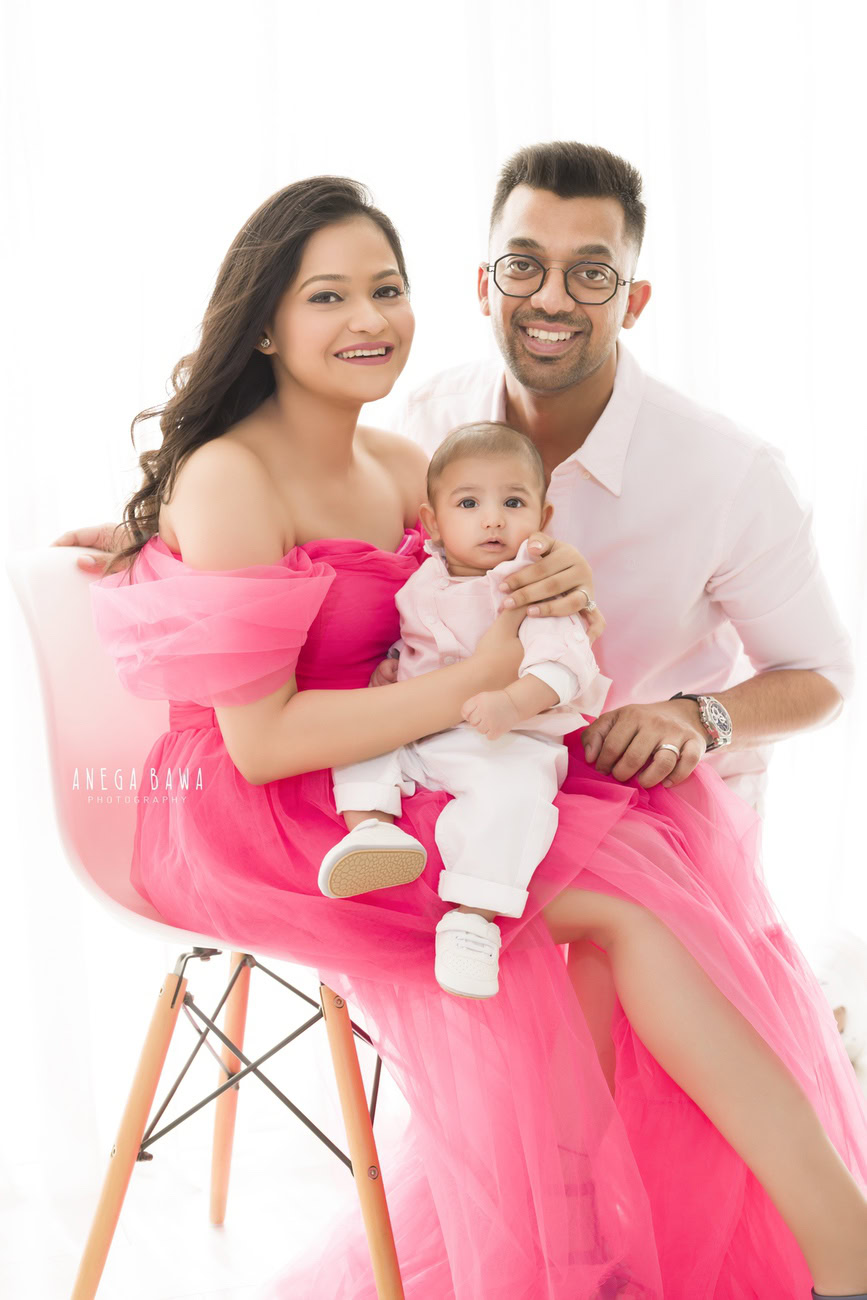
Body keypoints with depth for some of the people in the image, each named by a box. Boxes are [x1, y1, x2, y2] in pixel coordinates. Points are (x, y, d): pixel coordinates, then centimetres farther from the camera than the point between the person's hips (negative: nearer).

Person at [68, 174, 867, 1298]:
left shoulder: (398, 469, 10)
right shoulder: (230, 479, -15)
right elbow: (260, 738, -21)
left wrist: (559, 597, -10)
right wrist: (476, 681, -22)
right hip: (251, 821, -7)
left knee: (668, 827, -14)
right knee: (623, 892, -21)